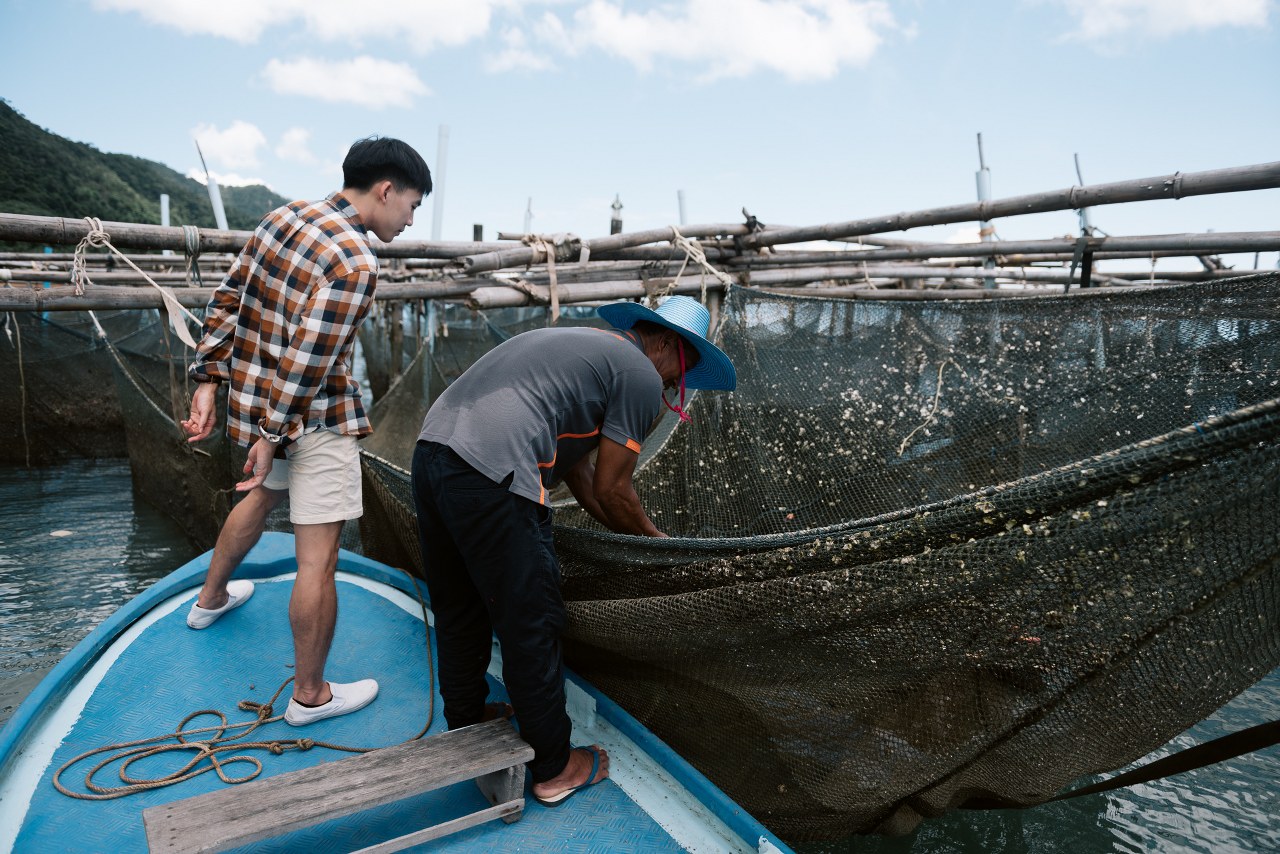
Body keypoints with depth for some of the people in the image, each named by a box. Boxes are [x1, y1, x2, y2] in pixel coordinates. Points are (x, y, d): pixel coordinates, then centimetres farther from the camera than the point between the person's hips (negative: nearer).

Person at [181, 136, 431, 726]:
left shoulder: (284, 216, 5)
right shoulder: (354, 263, -22)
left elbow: (227, 300, 7)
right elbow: (307, 361, -23)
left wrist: (209, 379, 9)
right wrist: (272, 436, -15)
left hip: (254, 392, 10)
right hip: (314, 417, -9)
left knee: (264, 496, 34)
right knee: (318, 560, 1)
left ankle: (211, 599, 56)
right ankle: (309, 696, 15)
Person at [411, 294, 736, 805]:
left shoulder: (581, 344, 28)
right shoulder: (642, 376, 1)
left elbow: (576, 464, 30)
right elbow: (612, 490, 3)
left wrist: (630, 534, 34)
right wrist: (655, 539, 21)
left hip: (431, 451, 10)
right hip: (491, 480, -9)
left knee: (458, 614, 24)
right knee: (530, 628, 7)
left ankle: (465, 733, 44)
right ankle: (554, 768, 25)